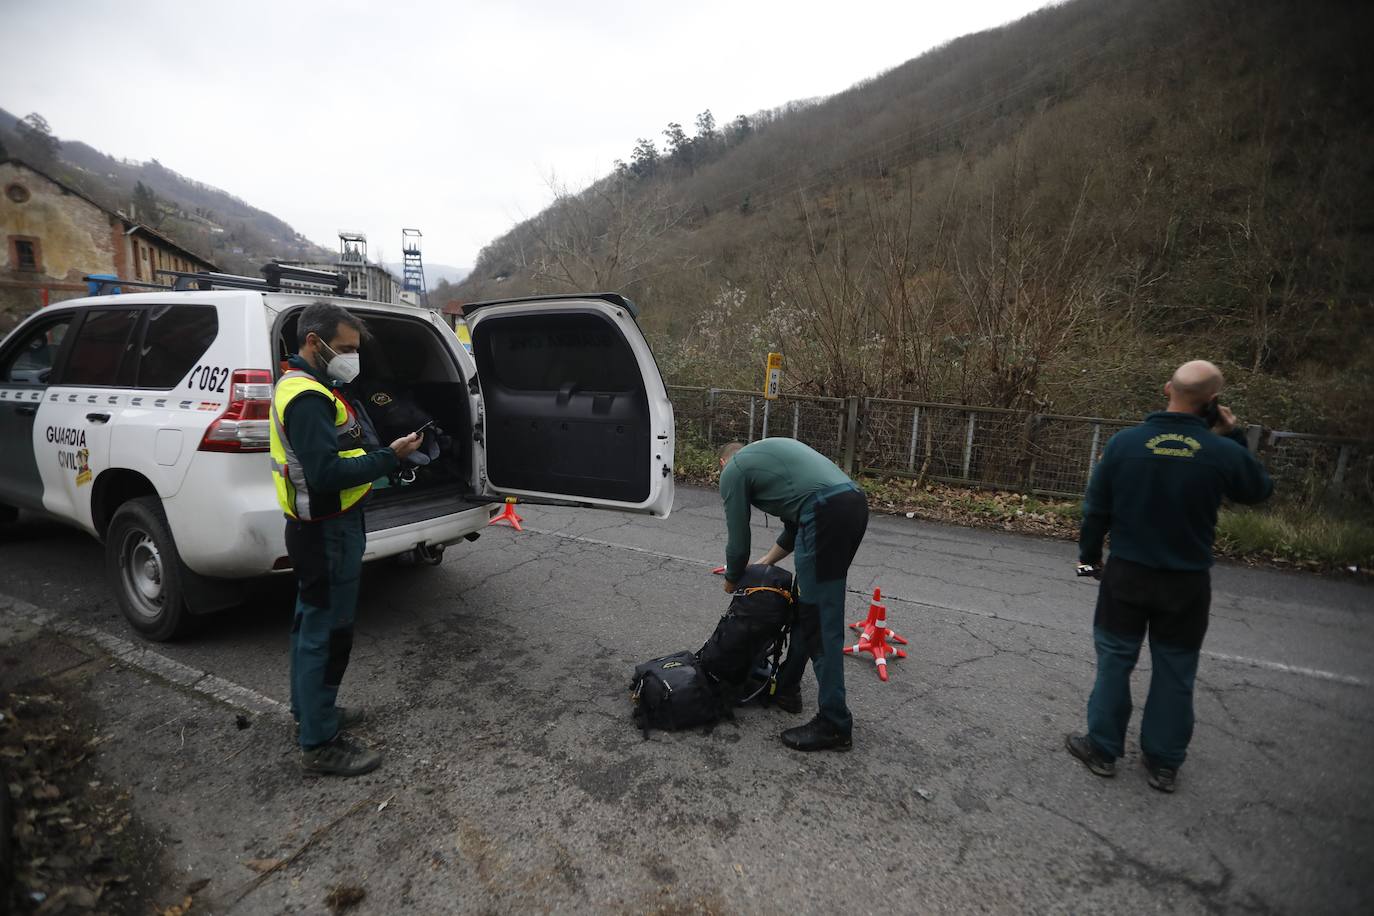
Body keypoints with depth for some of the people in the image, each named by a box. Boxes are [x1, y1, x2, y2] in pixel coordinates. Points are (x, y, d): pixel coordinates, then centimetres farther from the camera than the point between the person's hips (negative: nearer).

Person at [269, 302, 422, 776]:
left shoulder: (300, 385, 13)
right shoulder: (307, 397, -21)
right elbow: (327, 474, -29)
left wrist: (383, 451, 2)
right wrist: (390, 457, -24)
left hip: (315, 528, 11)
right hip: (328, 533, -11)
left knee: (311, 622, 21)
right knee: (327, 633, -1)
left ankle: (310, 710, 38)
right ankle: (320, 744, 11)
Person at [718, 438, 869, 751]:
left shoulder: (733, 470, 11)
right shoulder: (769, 451, 33)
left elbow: (738, 541, 15)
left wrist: (731, 580, 33)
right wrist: (765, 562, 36)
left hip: (827, 514, -9)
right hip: (853, 503, 9)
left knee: (820, 622, 0)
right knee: (805, 606, 21)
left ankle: (834, 725, 8)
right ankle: (786, 687, 34)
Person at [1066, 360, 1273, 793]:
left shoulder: (1125, 442, -12)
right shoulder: (1223, 452, -13)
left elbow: (1096, 508, -5)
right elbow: (1260, 490, 9)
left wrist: (1089, 555, 9)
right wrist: (1232, 437, 8)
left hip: (1127, 574, 0)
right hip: (1187, 582, 1)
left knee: (1115, 661, 12)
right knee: (1175, 672, 14)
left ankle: (1103, 749, 23)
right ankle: (1164, 763, 27)